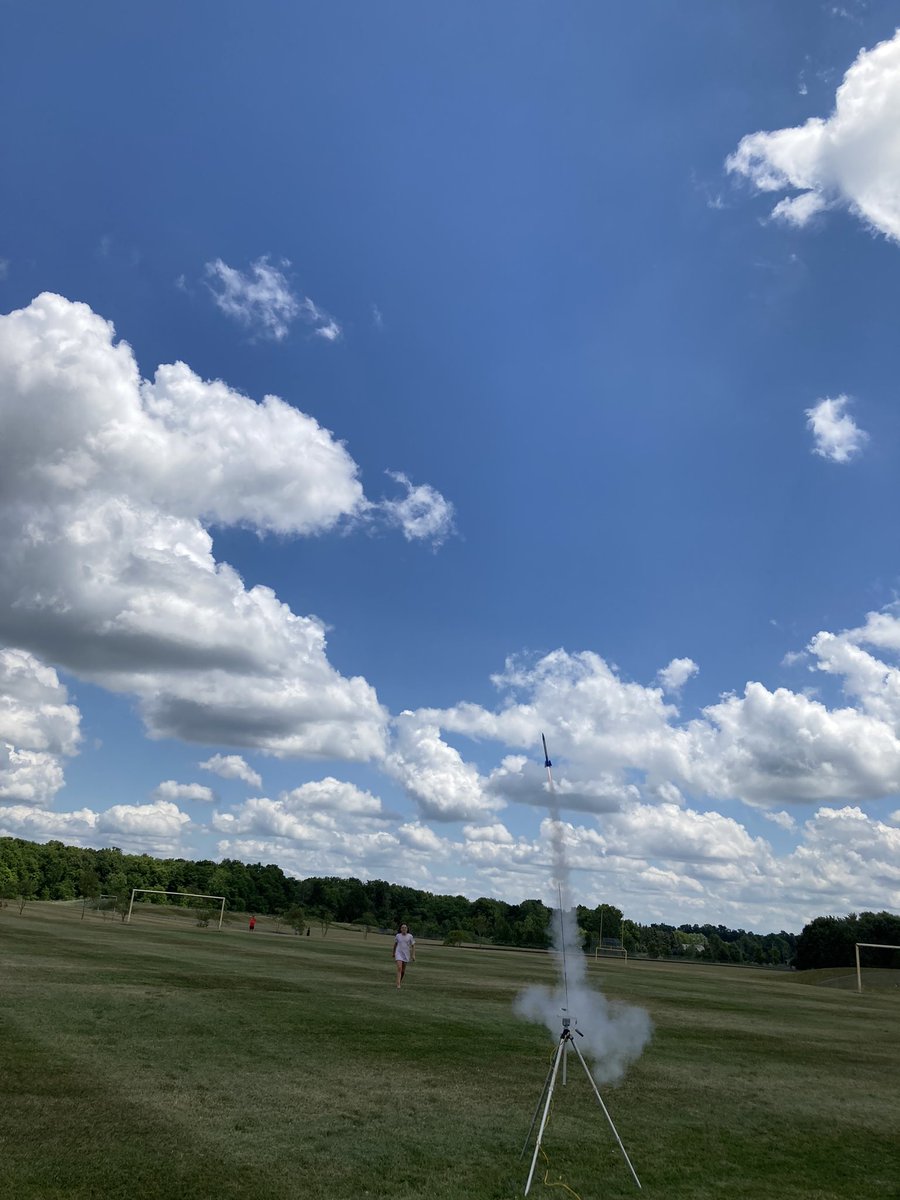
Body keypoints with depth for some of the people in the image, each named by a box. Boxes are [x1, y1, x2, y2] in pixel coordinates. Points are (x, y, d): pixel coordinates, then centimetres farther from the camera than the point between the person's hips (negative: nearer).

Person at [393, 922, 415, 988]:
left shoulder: (410, 936, -4)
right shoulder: (397, 936, -2)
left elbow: (413, 946, 1)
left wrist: (413, 955, -5)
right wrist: (393, 953, 24)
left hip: (406, 954, 1)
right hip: (398, 953, -1)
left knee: (403, 970, 10)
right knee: (399, 968, -17)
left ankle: (400, 981, 33)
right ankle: (398, 984, -19)